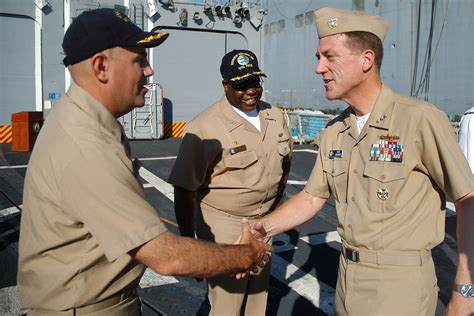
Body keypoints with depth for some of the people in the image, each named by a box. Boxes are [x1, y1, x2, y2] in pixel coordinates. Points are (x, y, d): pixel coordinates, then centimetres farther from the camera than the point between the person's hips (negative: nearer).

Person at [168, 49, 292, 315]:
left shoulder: (275, 117, 2)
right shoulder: (206, 127, -20)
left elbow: (286, 159, 19)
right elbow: (185, 190, -18)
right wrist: (188, 241, -16)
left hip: (264, 223, 7)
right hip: (224, 227, -6)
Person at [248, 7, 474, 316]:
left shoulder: (420, 119, -19)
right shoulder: (334, 132, 2)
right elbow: (312, 198, 6)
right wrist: (261, 229, -7)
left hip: (399, 282, -6)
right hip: (347, 275, 7)